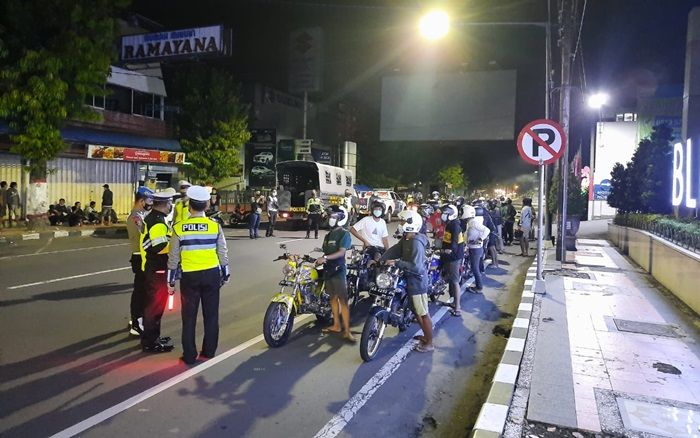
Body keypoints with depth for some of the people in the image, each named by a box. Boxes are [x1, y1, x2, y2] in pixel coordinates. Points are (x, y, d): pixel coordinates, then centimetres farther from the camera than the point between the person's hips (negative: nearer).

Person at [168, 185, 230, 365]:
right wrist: (225, 275, 13)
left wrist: (171, 281, 7)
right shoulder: (215, 226, -5)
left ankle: (189, 356, 16)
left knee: (189, 318, 10)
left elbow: (173, 257, -3)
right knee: (211, 315, 14)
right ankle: (209, 351, 22)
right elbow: (223, 254, 1)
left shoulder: (179, 228, -8)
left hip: (189, 277, -1)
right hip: (212, 275, 1)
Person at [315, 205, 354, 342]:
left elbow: (341, 252, -18)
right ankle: (336, 325, 23)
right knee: (333, 297, 14)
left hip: (338, 269, -8)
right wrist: (319, 260, 5)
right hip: (328, 269, 8)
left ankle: (347, 331, -11)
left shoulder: (344, 234, -8)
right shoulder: (328, 235, 18)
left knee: (343, 300, -10)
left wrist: (325, 258, -26)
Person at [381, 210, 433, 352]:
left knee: (423, 313, 0)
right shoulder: (406, 239, 7)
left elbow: (415, 265, -28)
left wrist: (396, 263, -28)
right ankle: (426, 335, 37)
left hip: (417, 279, -10)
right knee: (417, 310, 21)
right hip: (411, 278, 10)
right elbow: (394, 250, 6)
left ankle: (429, 343, 10)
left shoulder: (416, 242, -23)